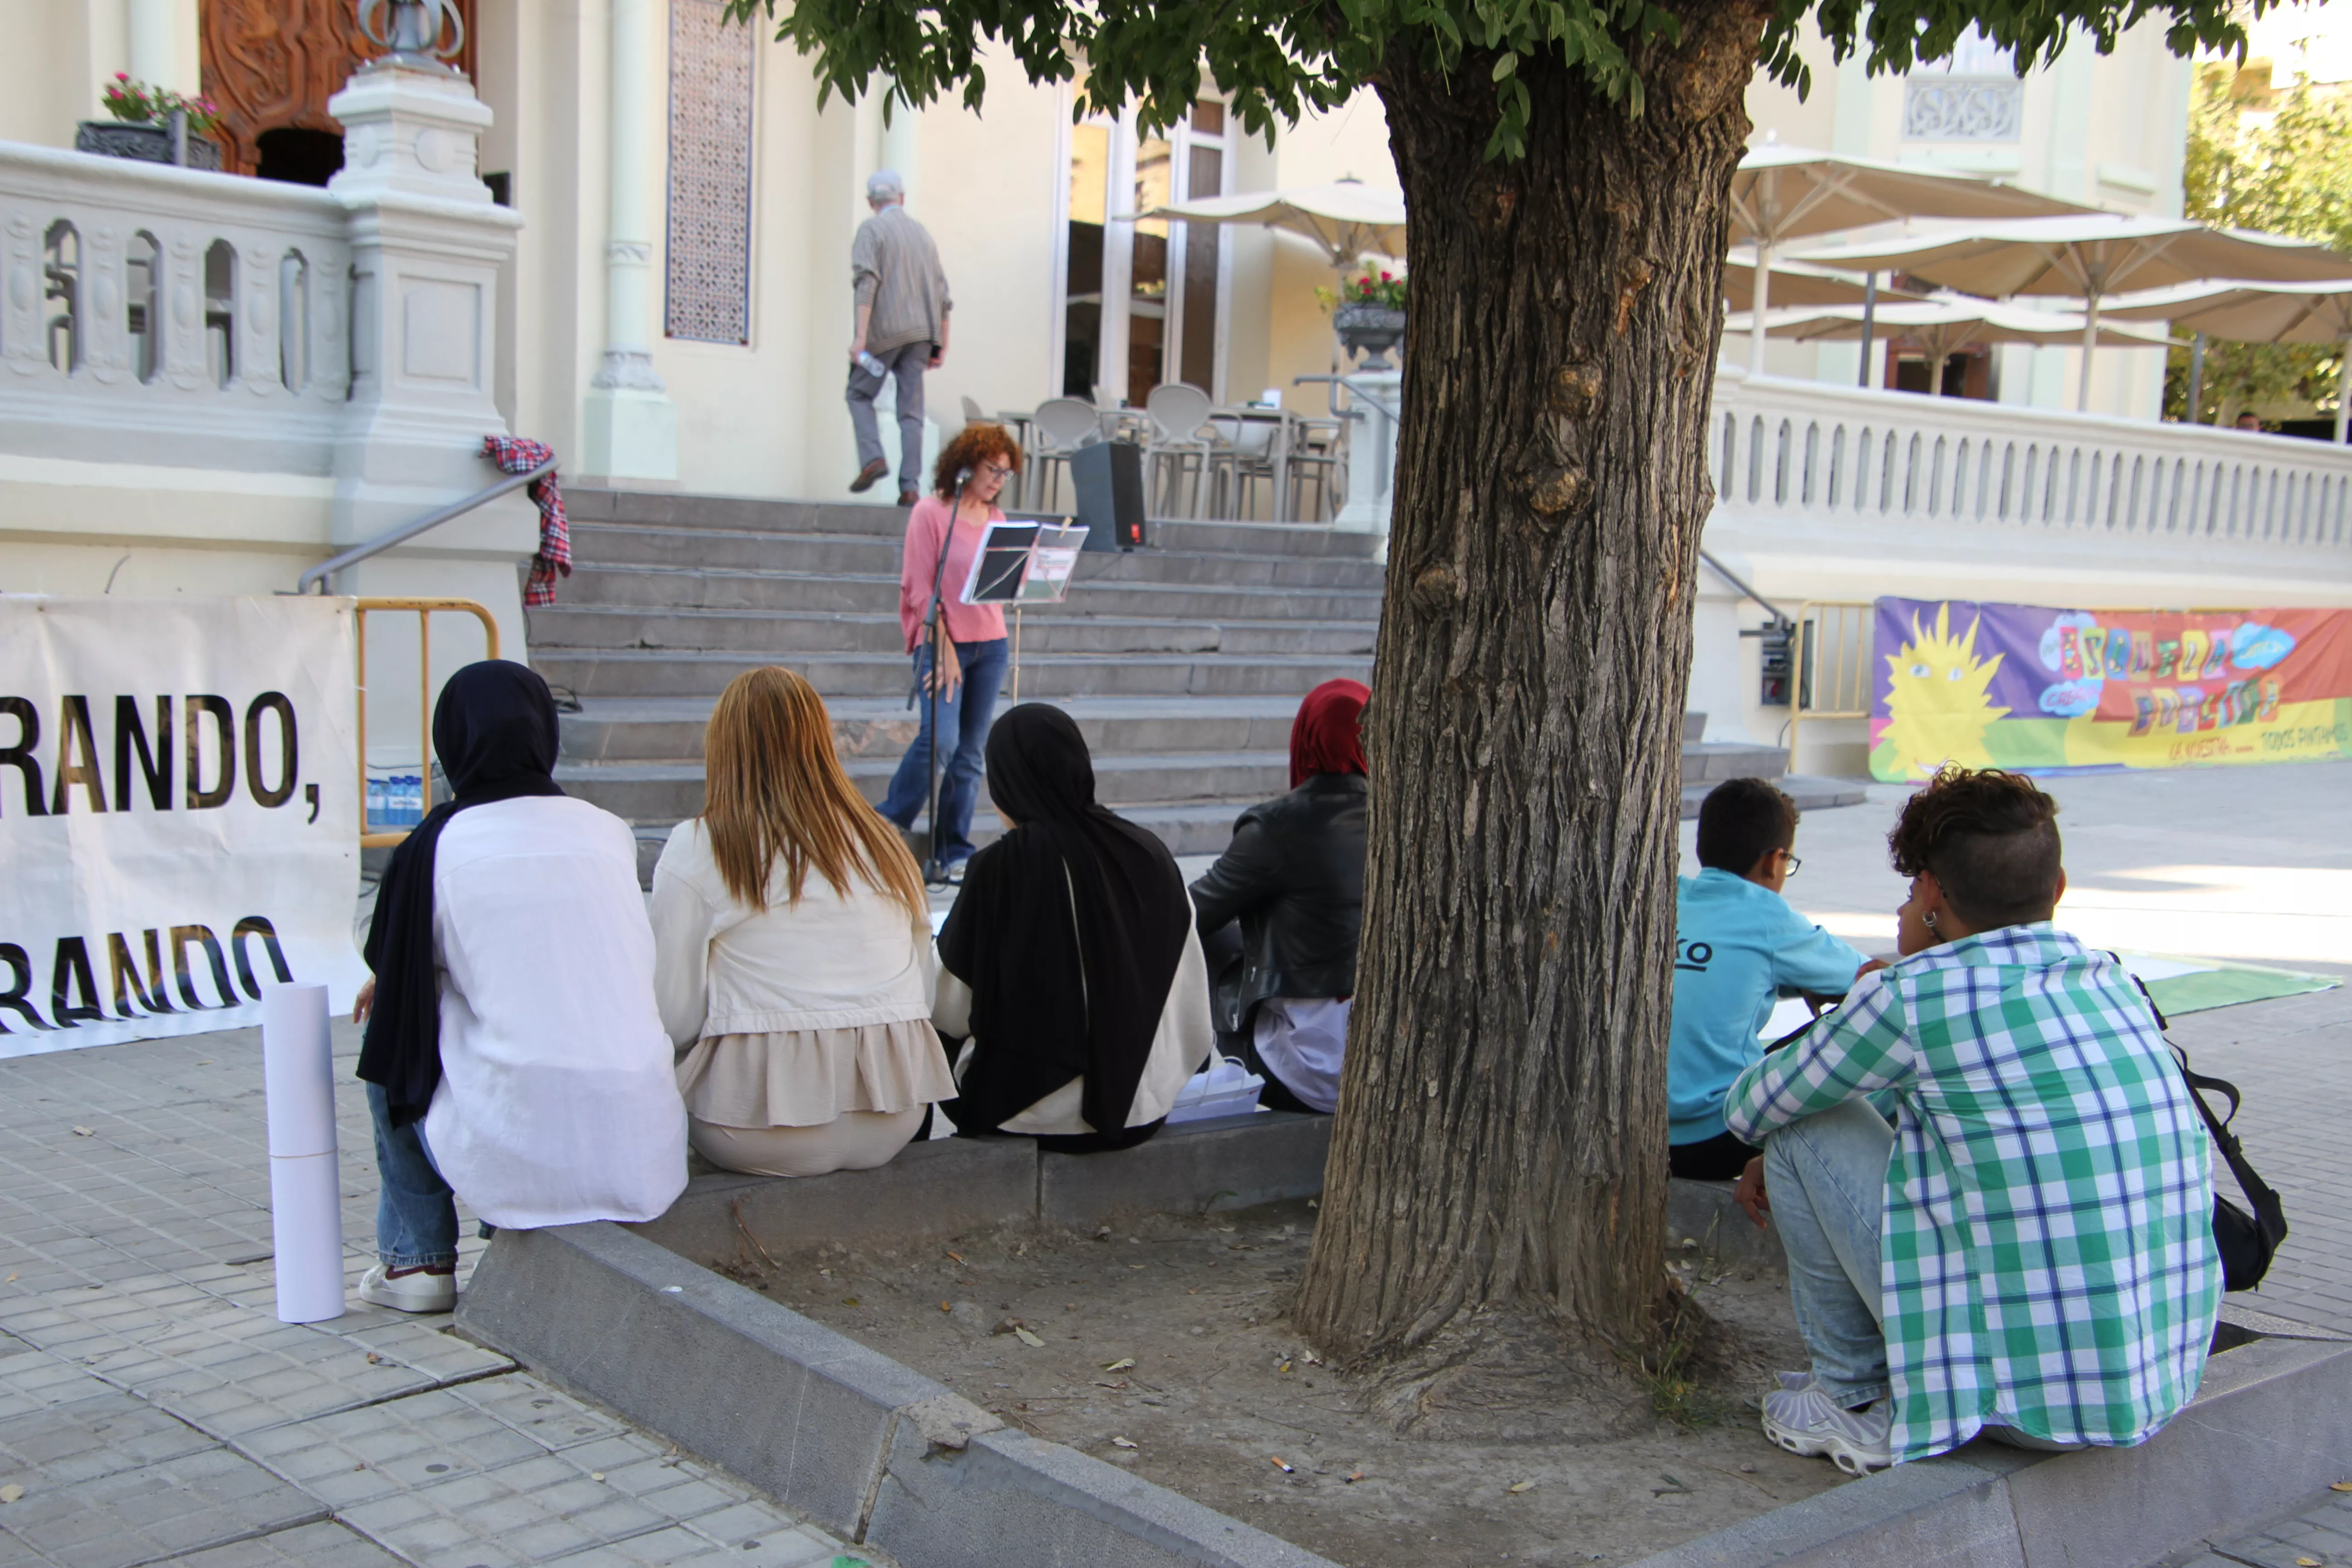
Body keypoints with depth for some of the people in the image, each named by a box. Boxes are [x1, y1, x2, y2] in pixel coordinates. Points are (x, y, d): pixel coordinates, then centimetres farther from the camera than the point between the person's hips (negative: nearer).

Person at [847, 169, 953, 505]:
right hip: (920, 334, 4)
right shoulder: (923, 233, 16)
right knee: (911, 410, 3)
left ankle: (873, 457, -9)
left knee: (860, 394, 12)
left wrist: (860, 336, -18)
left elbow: (866, 283, -14)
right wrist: (942, 345, 18)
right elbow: (942, 294, 14)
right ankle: (909, 487, -3)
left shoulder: (871, 230, -1)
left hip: (884, 331, -4)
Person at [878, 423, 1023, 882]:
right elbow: (920, 589, -8)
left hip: (990, 643, 6)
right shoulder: (931, 512, -4)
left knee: (971, 751, 5)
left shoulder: (996, 518, 14)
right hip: (943, 641, -6)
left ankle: (954, 853, 10)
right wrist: (944, 650, -13)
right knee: (940, 738, -19)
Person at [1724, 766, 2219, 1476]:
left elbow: (1748, 1109, 1)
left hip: (2028, 1401, -7)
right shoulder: (2115, 984, 8)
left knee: (1800, 1128, 3)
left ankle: (1856, 1400, 16)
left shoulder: (1917, 995, -14)